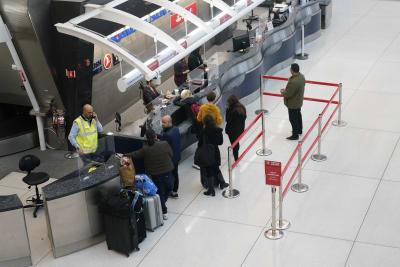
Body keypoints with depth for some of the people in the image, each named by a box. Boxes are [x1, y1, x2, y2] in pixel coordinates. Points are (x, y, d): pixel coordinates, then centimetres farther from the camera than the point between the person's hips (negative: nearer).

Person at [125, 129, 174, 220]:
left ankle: (164, 212, 23)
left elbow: (135, 155, -1)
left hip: (155, 175, 1)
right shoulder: (164, 144, -15)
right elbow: (171, 155, -3)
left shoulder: (145, 149, -14)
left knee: (160, 192, 17)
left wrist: (124, 155, 12)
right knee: (169, 188, 25)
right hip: (167, 172, 0)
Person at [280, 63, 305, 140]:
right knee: (298, 116, 27)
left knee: (293, 119, 7)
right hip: (299, 102, 9)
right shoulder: (301, 76, -7)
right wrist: (286, 89, 5)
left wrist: (282, 92, -8)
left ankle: (295, 135, 21)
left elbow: (288, 94, -29)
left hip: (293, 104, -9)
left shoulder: (294, 82, -38)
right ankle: (299, 130, 46)